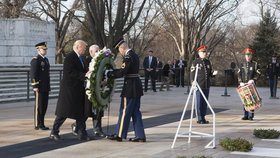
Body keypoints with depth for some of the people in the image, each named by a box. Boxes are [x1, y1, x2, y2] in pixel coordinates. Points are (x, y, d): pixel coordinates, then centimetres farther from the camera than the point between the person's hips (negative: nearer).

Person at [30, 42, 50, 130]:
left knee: (44, 106, 10)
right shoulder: (35, 60, -10)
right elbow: (33, 74, -14)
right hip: (39, 88, -8)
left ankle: (41, 124, 17)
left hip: (45, 88, 8)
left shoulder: (46, 60, 16)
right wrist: (35, 86, -19)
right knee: (39, 106, -3)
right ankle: (38, 125, 3)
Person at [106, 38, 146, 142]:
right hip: (137, 87, 9)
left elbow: (122, 72, -21)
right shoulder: (134, 55, 14)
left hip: (130, 88, -9)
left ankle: (120, 135, 8)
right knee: (135, 112, 12)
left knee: (124, 111, 0)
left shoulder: (128, 57, -16)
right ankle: (140, 136, 12)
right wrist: (112, 71, 15)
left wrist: (108, 73, -11)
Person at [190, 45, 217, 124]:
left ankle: (203, 118, 16)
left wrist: (213, 73, -4)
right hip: (199, 85, -6)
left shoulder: (207, 62, 15)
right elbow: (192, 74, -5)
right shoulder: (195, 62, -2)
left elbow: (210, 73, 19)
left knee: (205, 103, 9)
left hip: (207, 86, 6)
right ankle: (200, 119, 3)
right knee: (199, 102, -2)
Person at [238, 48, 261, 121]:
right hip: (243, 85, 3)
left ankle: (251, 115, -3)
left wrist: (253, 80, -18)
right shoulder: (242, 65, 14)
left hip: (251, 85, -3)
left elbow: (258, 73, -2)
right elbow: (239, 74, 10)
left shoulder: (255, 64, 4)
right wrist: (240, 82, -5)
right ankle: (246, 115, 11)